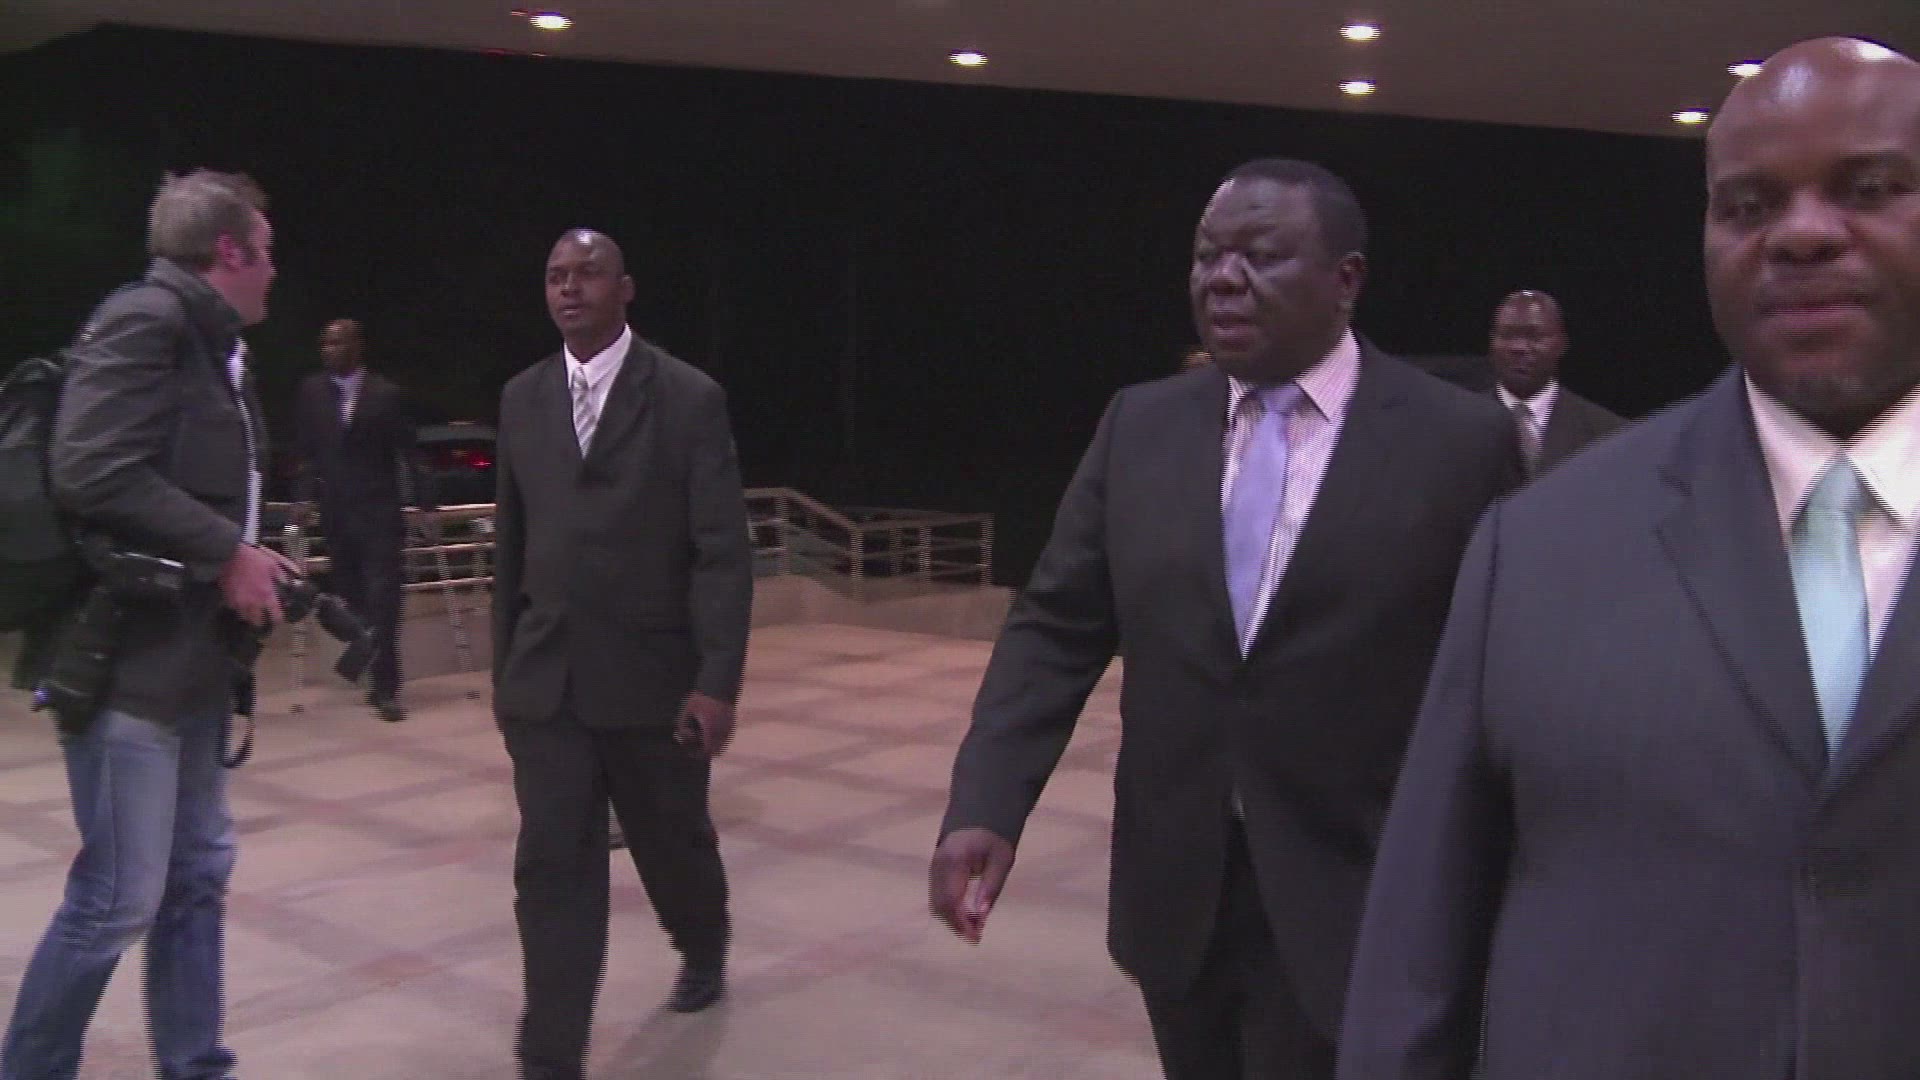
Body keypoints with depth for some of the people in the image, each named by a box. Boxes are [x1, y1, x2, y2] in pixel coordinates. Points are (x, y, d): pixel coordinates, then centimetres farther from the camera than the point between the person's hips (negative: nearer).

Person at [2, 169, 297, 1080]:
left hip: (189, 655, 10)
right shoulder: (146, 317, -14)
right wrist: (227, 552, -18)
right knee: (119, 897, -4)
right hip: (131, 655, -10)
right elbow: (91, 472, -25)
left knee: (199, 874, 16)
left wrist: (247, 558, 5)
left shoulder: (211, 345, 15)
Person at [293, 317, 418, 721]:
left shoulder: (387, 394, -3)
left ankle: (385, 686, -7)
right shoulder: (311, 391, 5)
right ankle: (378, 679, 18)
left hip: (379, 512, -3)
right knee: (353, 599, 7)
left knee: (382, 599, -8)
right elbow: (304, 450, 7)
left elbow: (407, 453, -2)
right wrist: (303, 497, -3)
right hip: (335, 513, 4)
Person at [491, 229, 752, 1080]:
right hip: (546, 680, 3)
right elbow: (512, 546, 13)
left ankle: (703, 950, 47)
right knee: (552, 867, -3)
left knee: (672, 844, 15)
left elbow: (722, 552, -11)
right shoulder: (522, 398, 7)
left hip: (653, 676, -3)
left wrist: (718, 681, -18)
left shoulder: (689, 398, -8)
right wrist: (504, 666, 14)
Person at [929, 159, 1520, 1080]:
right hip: (1175, 890, 4)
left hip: (1352, 902, -4)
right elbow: (1056, 628, 2)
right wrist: (986, 806, -11)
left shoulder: (1460, 441, -7)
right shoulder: (1140, 425, 3)